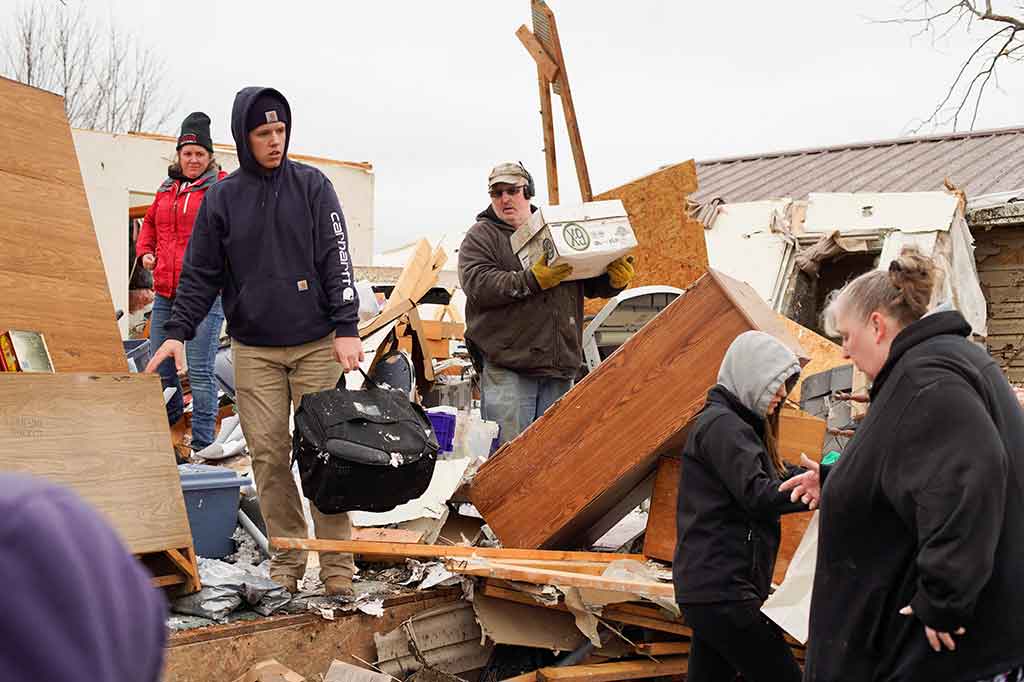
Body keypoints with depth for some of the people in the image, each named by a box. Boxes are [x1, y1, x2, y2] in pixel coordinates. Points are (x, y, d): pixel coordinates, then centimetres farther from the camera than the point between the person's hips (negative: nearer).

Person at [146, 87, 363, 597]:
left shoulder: (312, 186, 2)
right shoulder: (222, 198, 6)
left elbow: (336, 260, -2)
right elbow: (200, 273, 9)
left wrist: (347, 328, -12)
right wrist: (178, 331, -3)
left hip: (317, 344, -1)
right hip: (253, 349, 2)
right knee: (269, 454, 0)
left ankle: (337, 565, 2)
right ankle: (286, 559, 11)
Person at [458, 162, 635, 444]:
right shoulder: (481, 235, 5)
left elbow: (592, 285, 20)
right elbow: (477, 284, -13)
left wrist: (616, 279, -3)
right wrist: (532, 280, -23)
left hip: (560, 367, 5)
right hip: (506, 368, -5)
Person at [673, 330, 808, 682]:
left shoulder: (734, 423, 22)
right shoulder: (722, 423, -11)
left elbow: (781, 475, 20)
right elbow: (758, 495, -19)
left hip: (709, 586, 10)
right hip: (721, 590, -10)